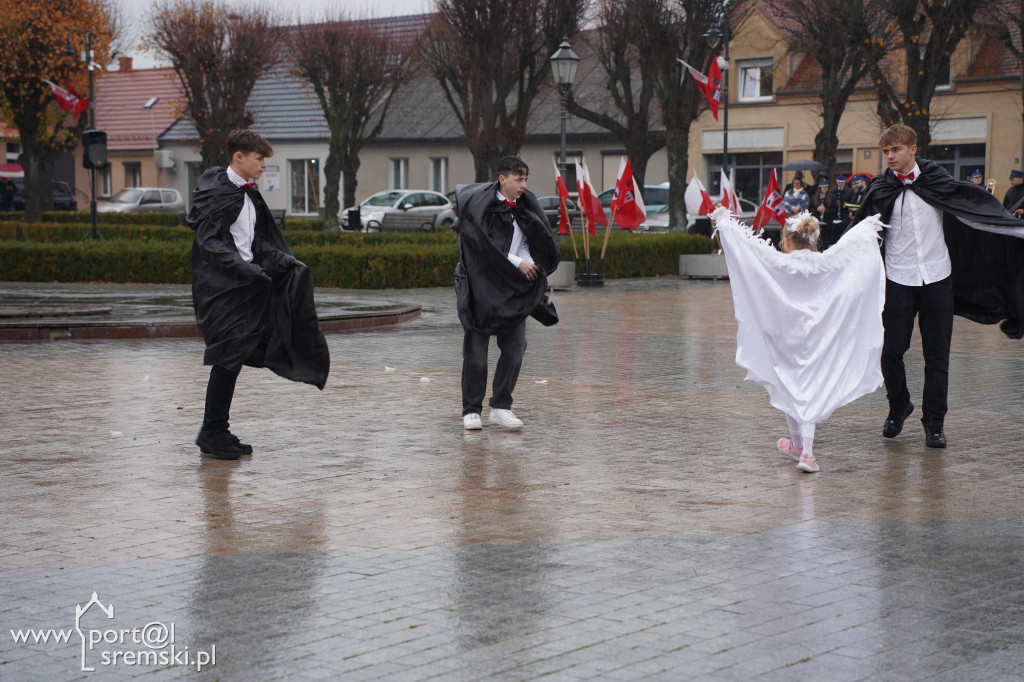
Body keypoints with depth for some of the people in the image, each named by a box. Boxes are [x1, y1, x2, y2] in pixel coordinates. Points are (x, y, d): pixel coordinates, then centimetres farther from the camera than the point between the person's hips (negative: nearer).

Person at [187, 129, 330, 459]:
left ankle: (217, 432, 16)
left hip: (244, 284, 9)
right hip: (222, 287, -9)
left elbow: (258, 241, 21)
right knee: (229, 356, -8)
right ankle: (212, 433, 0)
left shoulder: (248, 195, 16)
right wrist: (244, 269, -29)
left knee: (233, 358, 10)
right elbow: (209, 242, -21)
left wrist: (283, 260, 6)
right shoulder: (217, 193, -13)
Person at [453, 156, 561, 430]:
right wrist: (517, 263, -17)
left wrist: (529, 264, -7)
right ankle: (471, 411, 6)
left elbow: (528, 244, 14)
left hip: (513, 289, 6)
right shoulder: (479, 205, -10)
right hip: (480, 288, -5)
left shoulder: (525, 207, 9)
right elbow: (482, 245, -17)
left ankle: (500, 408, 8)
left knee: (515, 348, 0)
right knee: (476, 352, -1)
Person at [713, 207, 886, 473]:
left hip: (784, 340, -1)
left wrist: (724, 221, 2)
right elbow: (850, 242, 12)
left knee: (788, 389, 15)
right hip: (816, 340, 1)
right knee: (809, 394, 3)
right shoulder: (826, 263, -4)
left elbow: (749, 244, -9)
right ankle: (806, 451, -10)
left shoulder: (779, 264, -11)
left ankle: (797, 443, 28)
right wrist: (869, 225, 29)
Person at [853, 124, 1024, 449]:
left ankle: (934, 422, 12)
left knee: (937, 355, 1)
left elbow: (978, 206, 8)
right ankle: (898, 407, 22)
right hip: (898, 281, 0)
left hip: (937, 279, 0)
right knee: (891, 351, -4)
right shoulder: (880, 190, 2)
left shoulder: (937, 180, 2)